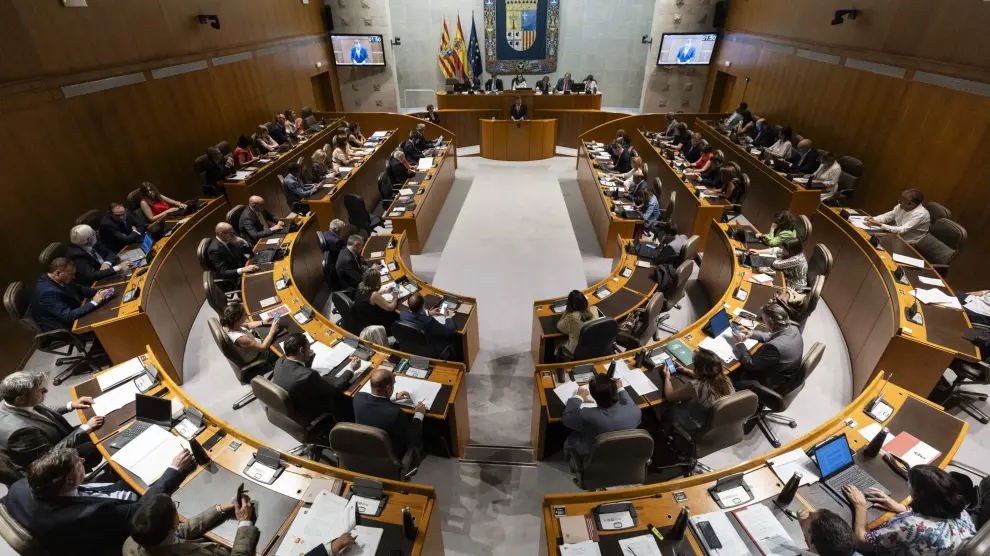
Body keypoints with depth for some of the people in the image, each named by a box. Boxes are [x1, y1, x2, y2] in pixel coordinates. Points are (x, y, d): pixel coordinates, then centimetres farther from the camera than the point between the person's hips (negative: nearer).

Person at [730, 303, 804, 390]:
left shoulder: (774, 347, -39)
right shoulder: (793, 329, -13)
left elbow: (751, 364, -23)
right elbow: (772, 336, 10)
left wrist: (739, 343, -14)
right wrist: (752, 333, 3)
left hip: (773, 383, -8)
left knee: (732, 376, 6)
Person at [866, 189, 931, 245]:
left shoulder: (920, 214, -24)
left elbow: (901, 231, -30)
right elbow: (887, 216, 3)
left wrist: (879, 225, -35)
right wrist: (874, 219, -19)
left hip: (908, 244, -7)